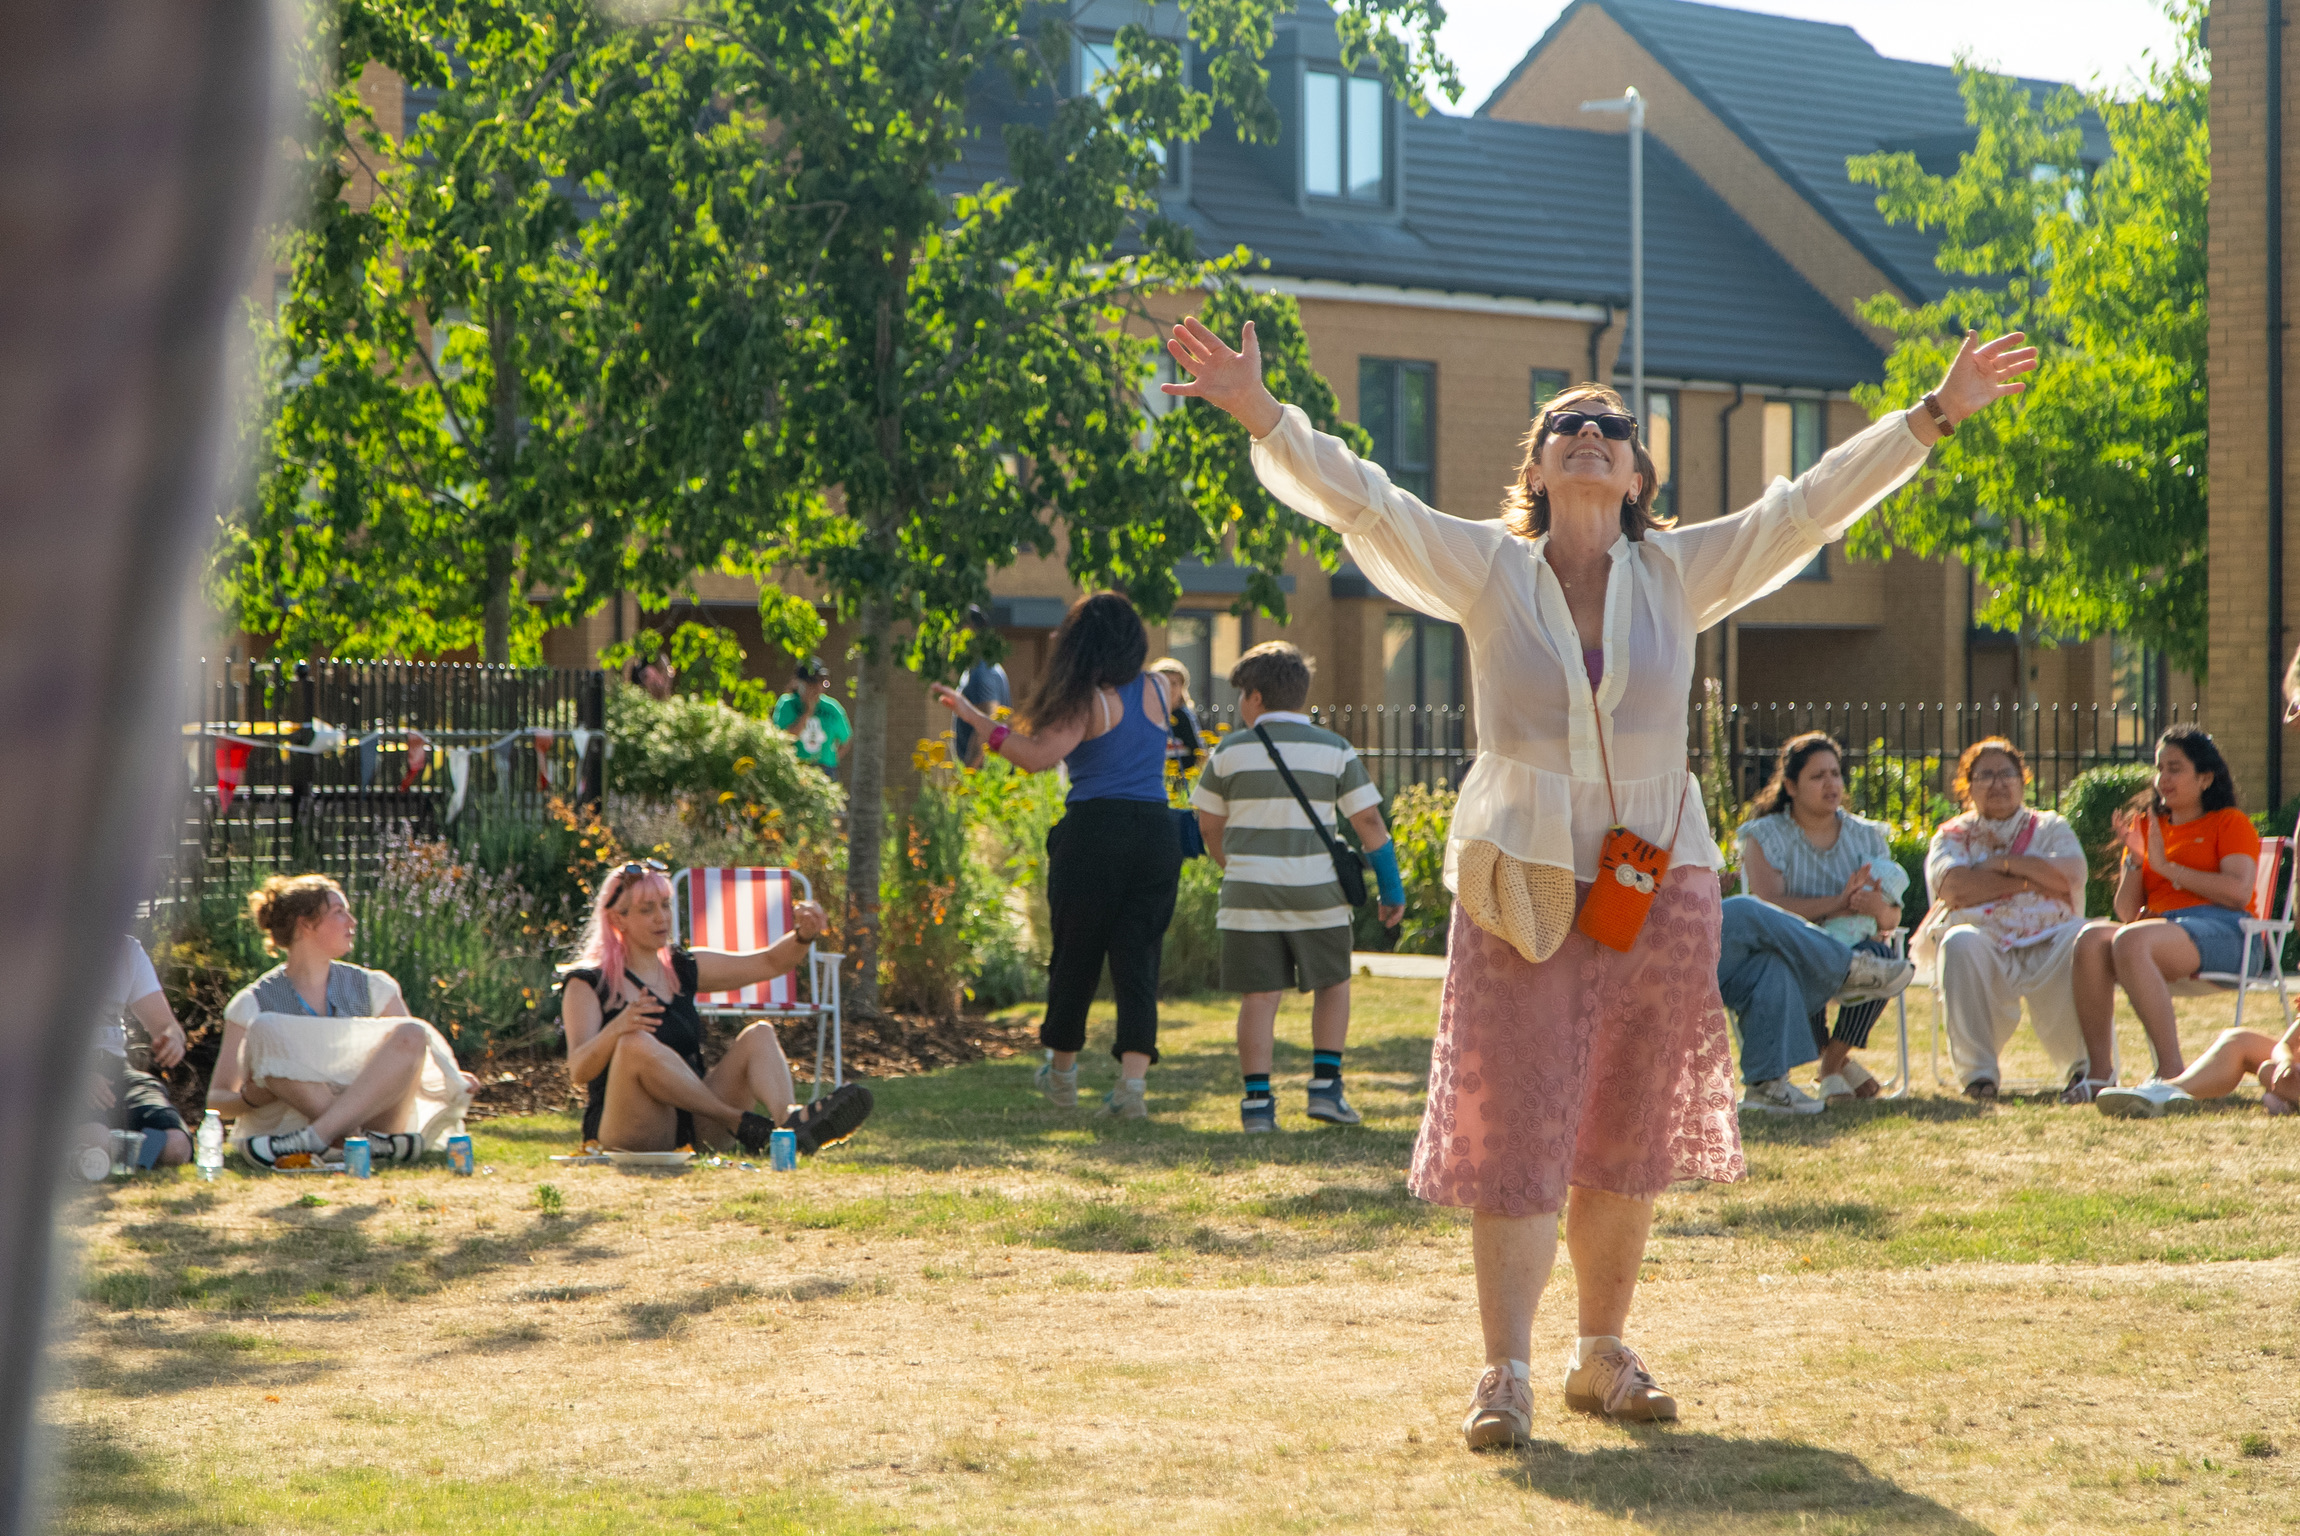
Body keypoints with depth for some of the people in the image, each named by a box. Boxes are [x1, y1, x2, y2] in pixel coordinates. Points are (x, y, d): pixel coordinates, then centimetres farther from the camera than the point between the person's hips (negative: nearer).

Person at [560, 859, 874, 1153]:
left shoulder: (683, 969, 18)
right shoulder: (587, 984, 0)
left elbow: (771, 963, 17)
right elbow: (579, 1071, -15)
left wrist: (803, 935, -6)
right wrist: (616, 1029, -36)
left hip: (694, 1128, 6)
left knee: (759, 1034, -12)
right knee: (636, 1044, -33)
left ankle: (790, 1122, -44)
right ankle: (740, 1124, -32)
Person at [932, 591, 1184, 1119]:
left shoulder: (1087, 700, -7)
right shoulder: (1157, 690, 8)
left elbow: (1037, 756, -18)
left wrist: (977, 718, -15)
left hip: (1095, 829, -4)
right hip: (1156, 832, 4)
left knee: (1075, 955, 11)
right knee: (1138, 960, 3)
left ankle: (1062, 1071, 27)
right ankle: (1133, 1080, -9)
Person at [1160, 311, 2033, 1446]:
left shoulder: (1678, 574, 7)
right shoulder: (1486, 571, 2)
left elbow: (1811, 505, 5)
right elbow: (1358, 499, -6)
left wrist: (1933, 416, 0)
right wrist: (1261, 414, -19)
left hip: (1658, 883, 2)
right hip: (1519, 883, -2)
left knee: (1630, 1140, 9)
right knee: (1513, 1133, -4)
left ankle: (1603, 1354, 22)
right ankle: (1504, 1374, -1)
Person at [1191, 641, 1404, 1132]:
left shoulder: (1230, 752, 1)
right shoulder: (1334, 750, 1)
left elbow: (1209, 825, 9)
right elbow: (1368, 820, -1)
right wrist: (1392, 888, 7)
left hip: (1250, 890, 0)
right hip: (1317, 891, 0)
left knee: (1258, 997, 2)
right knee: (1332, 984, 17)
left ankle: (1257, 1101, -3)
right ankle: (1325, 1084, 7)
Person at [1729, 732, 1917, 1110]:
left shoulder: (1866, 836, 11)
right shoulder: (1766, 835, 1)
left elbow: (1892, 919, 6)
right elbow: (1769, 907, -16)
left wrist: (1879, 907, -20)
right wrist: (1837, 904, -26)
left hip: (1851, 947, 3)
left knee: (1878, 955, -32)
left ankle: (1835, 1058, -12)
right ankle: (1838, 1061, -13)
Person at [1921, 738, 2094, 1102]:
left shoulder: (2051, 827, 21)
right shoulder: (1952, 835, 19)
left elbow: (2071, 876, -1)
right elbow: (1952, 885, -5)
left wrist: (2003, 862, 0)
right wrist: (2031, 881, -5)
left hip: (2047, 943, 1)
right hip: (1984, 946, 0)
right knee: (1960, 941, -36)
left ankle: (2087, 1068, -29)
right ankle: (1977, 1072, -33)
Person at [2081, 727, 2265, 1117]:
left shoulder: (2230, 823, 13)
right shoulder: (2147, 825, 27)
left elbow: (2238, 891, -6)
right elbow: (2126, 913, 20)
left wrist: (2167, 866, -4)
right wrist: (2134, 861, 3)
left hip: (2222, 933, -5)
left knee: (2129, 941, -37)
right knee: (2091, 938, -29)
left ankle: (2172, 1076, -46)